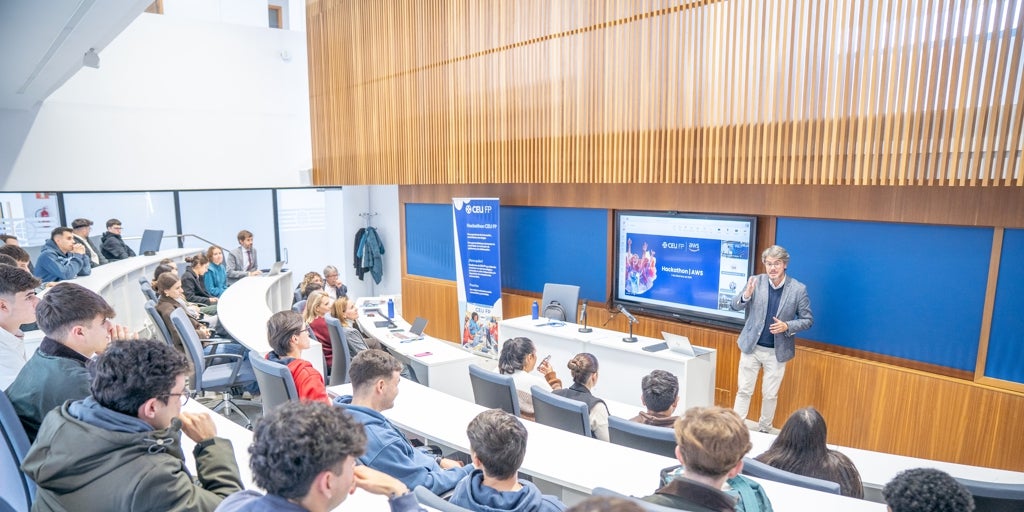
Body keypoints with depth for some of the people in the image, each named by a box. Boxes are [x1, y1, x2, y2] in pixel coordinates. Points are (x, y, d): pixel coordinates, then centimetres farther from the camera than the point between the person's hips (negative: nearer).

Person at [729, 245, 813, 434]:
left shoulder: (798, 289, -9)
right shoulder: (755, 281, -6)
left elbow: (808, 320, -2)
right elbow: (734, 306, -6)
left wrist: (787, 326, -21)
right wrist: (746, 295, -27)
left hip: (777, 351, 0)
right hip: (751, 347, 1)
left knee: (770, 394, 14)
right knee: (744, 390, 9)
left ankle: (765, 428, 33)